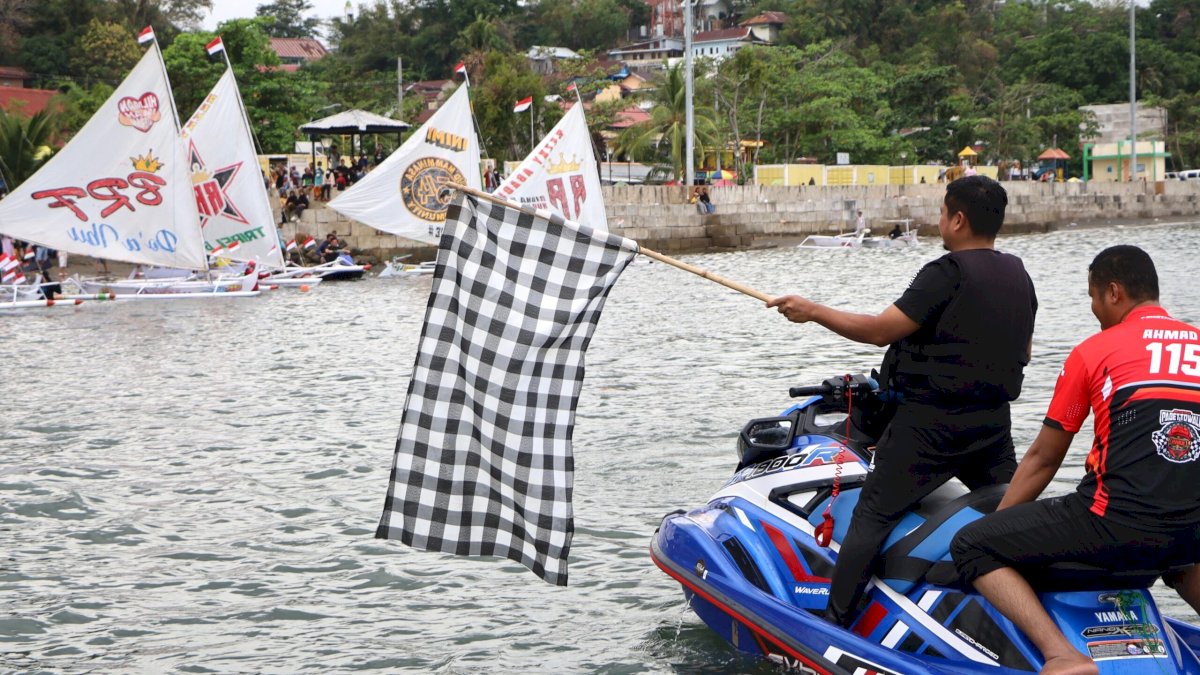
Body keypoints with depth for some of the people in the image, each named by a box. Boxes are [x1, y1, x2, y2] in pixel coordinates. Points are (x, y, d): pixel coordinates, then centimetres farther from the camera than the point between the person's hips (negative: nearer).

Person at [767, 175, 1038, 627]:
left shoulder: (948, 273, -15)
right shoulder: (1019, 276, 9)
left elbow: (881, 330, -18)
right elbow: (1022, 352, 19)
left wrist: (813, 311, -9)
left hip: (930, 423, -8)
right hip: (995, 423, 8)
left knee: (872, 517, -5)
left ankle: (833, 624, -7)